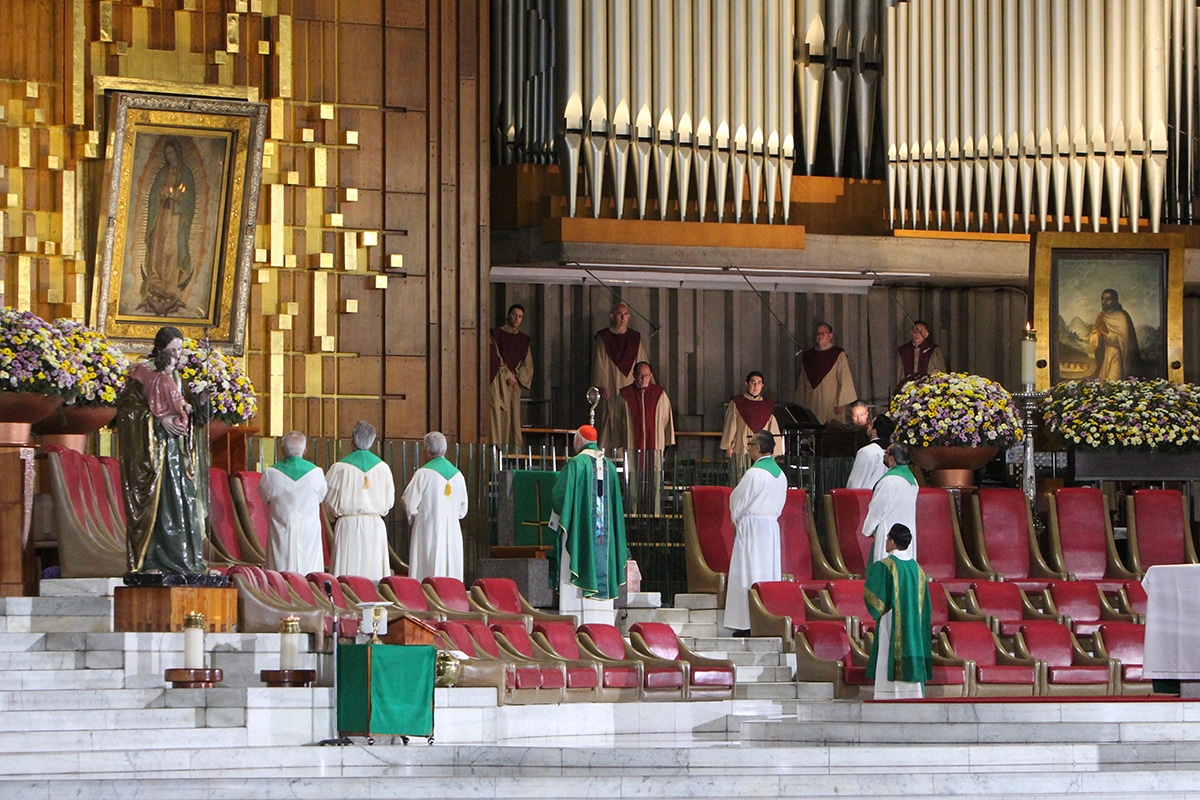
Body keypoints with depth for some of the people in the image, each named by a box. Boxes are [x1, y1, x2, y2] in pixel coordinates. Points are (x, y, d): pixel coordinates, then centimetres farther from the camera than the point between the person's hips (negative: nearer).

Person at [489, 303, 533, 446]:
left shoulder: (523, 339, 15)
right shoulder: (497, 334, 0)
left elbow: (527, 363, 13)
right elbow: (495, 358, -6)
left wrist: (516, 376, -3)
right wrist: (507, 375, -11)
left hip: (514, 382, 5)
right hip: (499, 380, -5)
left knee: (514, 415, 2)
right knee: (499, 414, -12)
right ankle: (497, 444, -15)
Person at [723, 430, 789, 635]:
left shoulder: (755, 473, -16)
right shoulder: (780, 474, 9)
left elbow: (737, 501, -9)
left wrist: (737, 520, 8)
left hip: (751, 526, -8)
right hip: (772, 526, 8)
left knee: (749, 574, -5)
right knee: (770, 572, 9)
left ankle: (749, 623, -7)